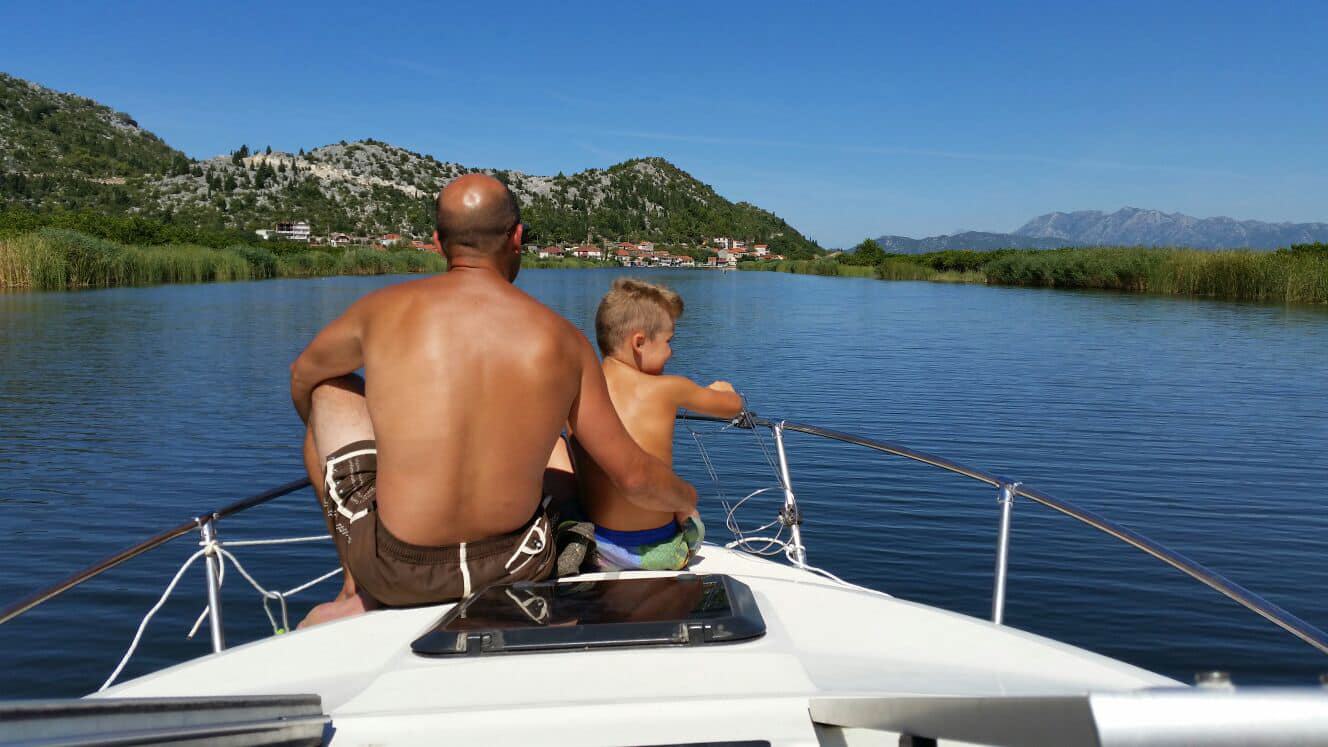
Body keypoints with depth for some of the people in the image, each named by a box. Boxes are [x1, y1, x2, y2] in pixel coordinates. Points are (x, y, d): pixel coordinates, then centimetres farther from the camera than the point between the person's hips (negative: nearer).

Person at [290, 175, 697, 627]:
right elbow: (631, 476, -2)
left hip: (394, 570, -1)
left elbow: (304, 375, 16)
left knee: (331, 388, 20)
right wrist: (688, 500, 21)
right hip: (514, 569, 2)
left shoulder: (386, 310, -6)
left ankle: (360, 592, 21)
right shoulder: (562, 340, -6)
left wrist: (322, 443, 38)